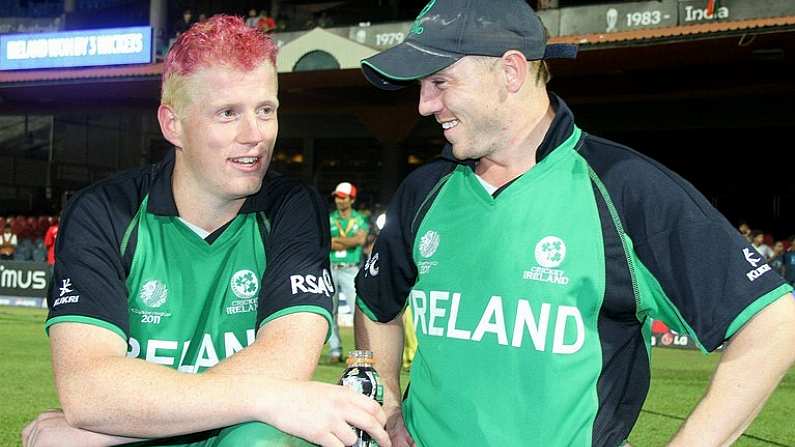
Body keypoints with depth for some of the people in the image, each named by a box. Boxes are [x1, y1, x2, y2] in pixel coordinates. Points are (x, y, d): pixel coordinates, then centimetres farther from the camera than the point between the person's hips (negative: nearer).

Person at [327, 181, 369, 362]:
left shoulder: (360, 220, 6)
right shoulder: (328, 220, 9)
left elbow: (361, 239, -13)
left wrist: (335, 240, -9)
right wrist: (350, 242, -11)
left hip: (351, 270, -2)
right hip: (330, 269, 2)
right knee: (330, 311, 3)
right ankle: (335, 350, 10)